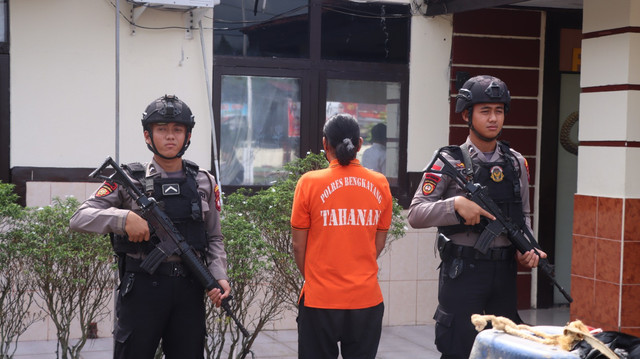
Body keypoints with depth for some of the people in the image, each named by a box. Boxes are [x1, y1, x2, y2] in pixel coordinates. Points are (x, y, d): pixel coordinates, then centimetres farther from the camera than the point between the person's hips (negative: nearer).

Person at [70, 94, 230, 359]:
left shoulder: (204, 183, 10)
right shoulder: (129, 180, 0)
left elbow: (214, 239, 14)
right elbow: (79, 218, -5)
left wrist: (219, 276, -2)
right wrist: (124, 218, -20)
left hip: (189, 289, 3)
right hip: (141, 288, -3)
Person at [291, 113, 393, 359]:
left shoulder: (310, 183, -8)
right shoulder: (380, 184, 1)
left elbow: (298, 245, -2)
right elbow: (379, 244, 8)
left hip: (320, 301, -2)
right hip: (366, 299, 2)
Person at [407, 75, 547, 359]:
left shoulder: (517, 163, 10)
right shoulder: (449, 162, -5)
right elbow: (415, 214, -10)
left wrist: (526, 247, 0)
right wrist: (456, 205, -24)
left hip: (505, 271, 5)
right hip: (462, 272, -5)